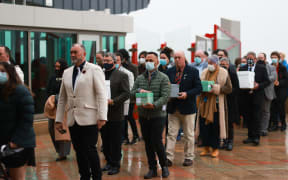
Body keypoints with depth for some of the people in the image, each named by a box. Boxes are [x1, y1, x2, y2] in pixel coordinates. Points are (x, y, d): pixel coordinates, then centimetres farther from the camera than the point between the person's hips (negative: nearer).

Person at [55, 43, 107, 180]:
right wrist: (58, 120, 13)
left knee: (89, 150, -5)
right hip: (73, 120, 5)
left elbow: (101, 94, -7)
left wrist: (102, 117, -15)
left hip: (89, 119, -5)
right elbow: (62, 98, 17)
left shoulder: (94, 70, -1)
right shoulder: (67, 73, 15)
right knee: (79, 151, 8)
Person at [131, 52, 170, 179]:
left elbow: (165, 96, -14)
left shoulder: (163, 78, -3)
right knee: (148, 143, 9)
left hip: (158, 115, -4)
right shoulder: (140, 78, 10)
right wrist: (139, 90, -15)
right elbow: (132, 94, 5)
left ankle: (164, 166, 15)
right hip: (143, 115, 5)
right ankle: (152, 168, 20)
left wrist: (154, 105, -27)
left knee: (156, 142, -7)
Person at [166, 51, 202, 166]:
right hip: (173, 108, 3)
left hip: (187, 108, -3)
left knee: (189, 135, 8)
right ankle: (169, 157, 4)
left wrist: (187, 94, -21)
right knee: (171, 133, 1)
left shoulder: (193, 71, -3)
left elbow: (199, 88, -7)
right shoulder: (170, 71, 8)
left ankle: (189, 157, 18)